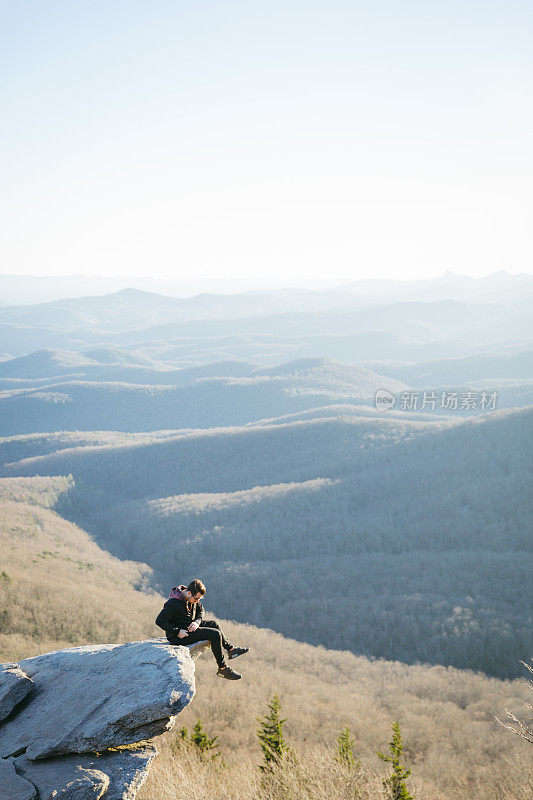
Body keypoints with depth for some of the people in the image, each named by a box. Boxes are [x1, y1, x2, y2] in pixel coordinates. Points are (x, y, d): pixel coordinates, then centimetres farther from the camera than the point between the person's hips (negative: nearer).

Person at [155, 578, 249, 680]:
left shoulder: (193, 597, 0)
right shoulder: (174, 603, -26)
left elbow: (201, 610, 15)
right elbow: (159, 621, -25)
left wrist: (197, 621, -7)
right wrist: (178, 631, -26)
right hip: (177, 637, -10)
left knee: (213, 623, 19)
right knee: (215, 634, -16)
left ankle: (231, 649, 28)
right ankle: (223, 668, -7)